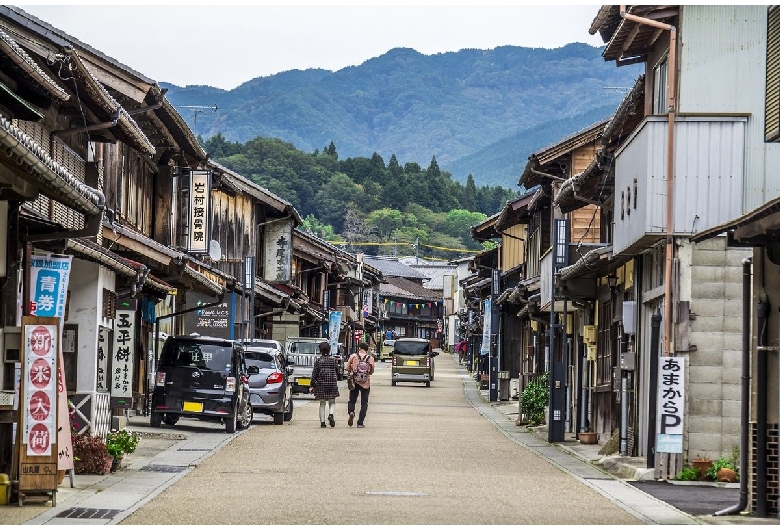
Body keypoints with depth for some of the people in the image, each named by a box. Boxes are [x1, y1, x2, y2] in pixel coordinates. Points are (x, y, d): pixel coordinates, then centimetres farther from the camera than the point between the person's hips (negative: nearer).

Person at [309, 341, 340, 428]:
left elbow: (314, 373, -4)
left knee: (322, 404, 8)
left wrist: (312, 385, 1)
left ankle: (322, 422, 5)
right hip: (332, 384, 0)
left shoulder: (318, 360, -5)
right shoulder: (333, 359, -1)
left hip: (321, 384, 0)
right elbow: (337, 371, 9)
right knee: (332, 402, 11)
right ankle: (331, 414, -16)